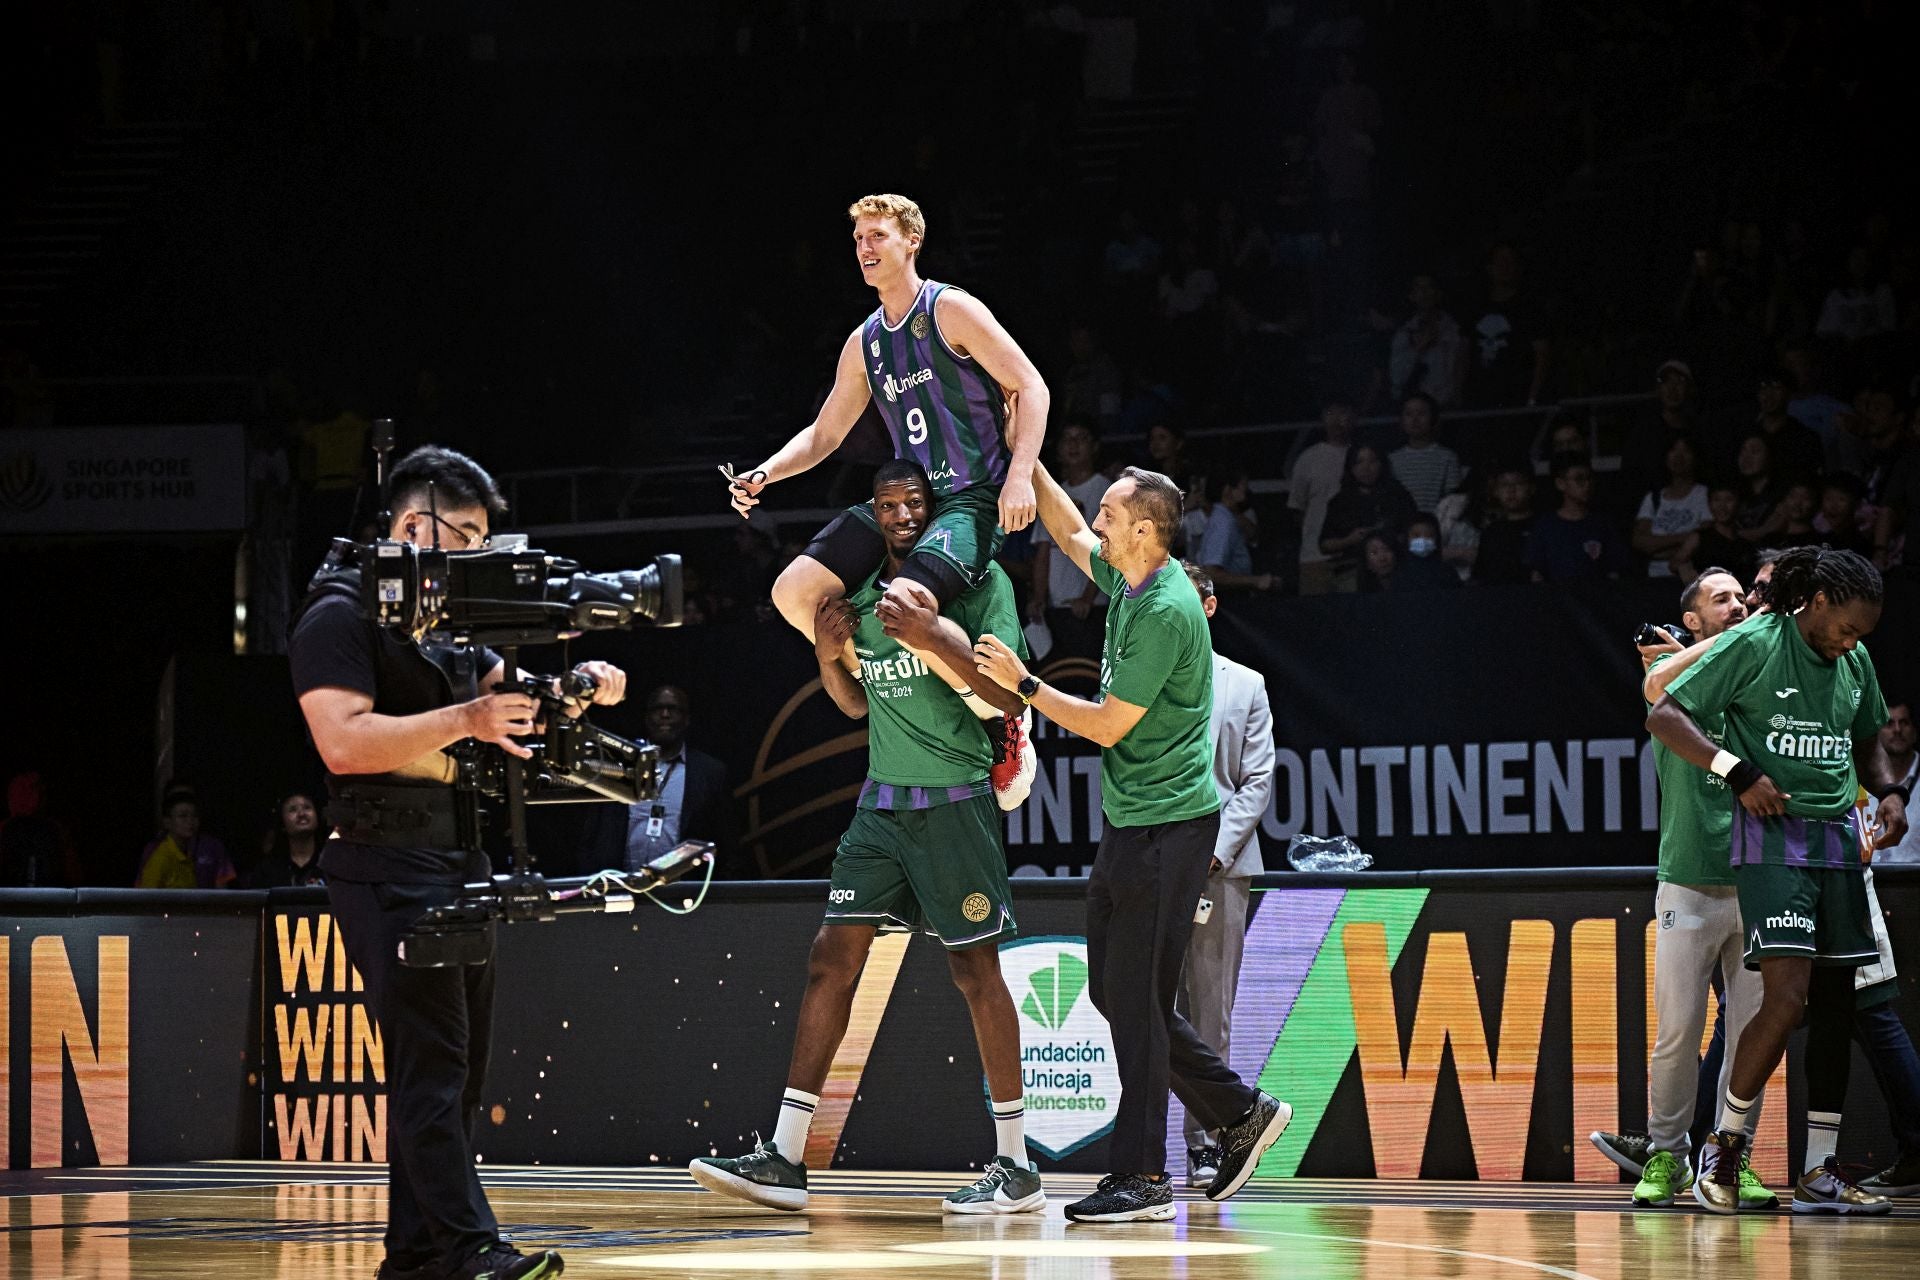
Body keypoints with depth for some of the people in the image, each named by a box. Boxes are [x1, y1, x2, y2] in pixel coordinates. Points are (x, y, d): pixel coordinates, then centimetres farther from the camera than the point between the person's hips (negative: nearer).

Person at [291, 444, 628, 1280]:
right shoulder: (340, 619, -8)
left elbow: (509, 688, 22)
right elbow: (343, 741, -19)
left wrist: (578, 686, -1)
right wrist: (464, 721, -27)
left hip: (457, 864, 9)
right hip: (388, 865, -9)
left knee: (453, 1067, 8)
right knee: (431, 1061, -15)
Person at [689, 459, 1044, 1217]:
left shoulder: (980, 581, -7)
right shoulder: (863, 592, 12)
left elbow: (1008, 695, -13)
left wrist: (934, 640, -23)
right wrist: (829, 654, 3)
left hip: (954, 801, -6)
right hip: (881, 803, 6)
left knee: (975, 971, -3)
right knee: (831, 961, 0)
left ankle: (1016, 1168, 5)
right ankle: (784, 1160, 0)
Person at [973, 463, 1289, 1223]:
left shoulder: (1166, 611, -20)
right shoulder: (1127, 582, 7)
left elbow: (1107, 726, -16)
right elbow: (1069, 534, 27)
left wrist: (1022, 685, -10)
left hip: (1169, 824, -10)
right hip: (1129, 819, 10)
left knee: (1135, 996, -8)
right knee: (1115, 991, 11)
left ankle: (1141, 1179, -4)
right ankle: (1240, 1115, 21)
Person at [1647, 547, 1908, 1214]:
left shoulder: (1855, 661, 13)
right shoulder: (1754, 644, -7)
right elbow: (1664, 716, -8)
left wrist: (1888, 792, 9)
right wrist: (1739, 772, -17)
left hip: (1839, 838, 7)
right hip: (1773, 837, -7)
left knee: (1835, 1007, 4)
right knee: (1787, 998, -18)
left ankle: (1818, 1176, 9)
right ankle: (1723, 1148, -2)